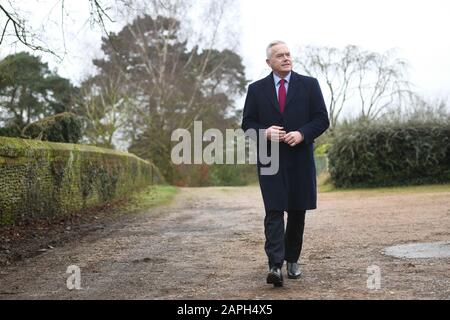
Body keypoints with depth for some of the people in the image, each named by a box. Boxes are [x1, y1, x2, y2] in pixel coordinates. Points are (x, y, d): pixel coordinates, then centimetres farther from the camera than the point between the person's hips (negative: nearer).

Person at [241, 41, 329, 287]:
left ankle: (292, 260, 24)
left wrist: (302, 134, -15)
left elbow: (322, 119, 3)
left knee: (297, 212, 9)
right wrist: (265, 132, -13)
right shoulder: (256, 89, 7)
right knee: (274, 212, -10)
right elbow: (247, 123, 7)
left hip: (300, 159, 1)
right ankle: (275, 266, -14)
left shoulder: (309, 85, 6)